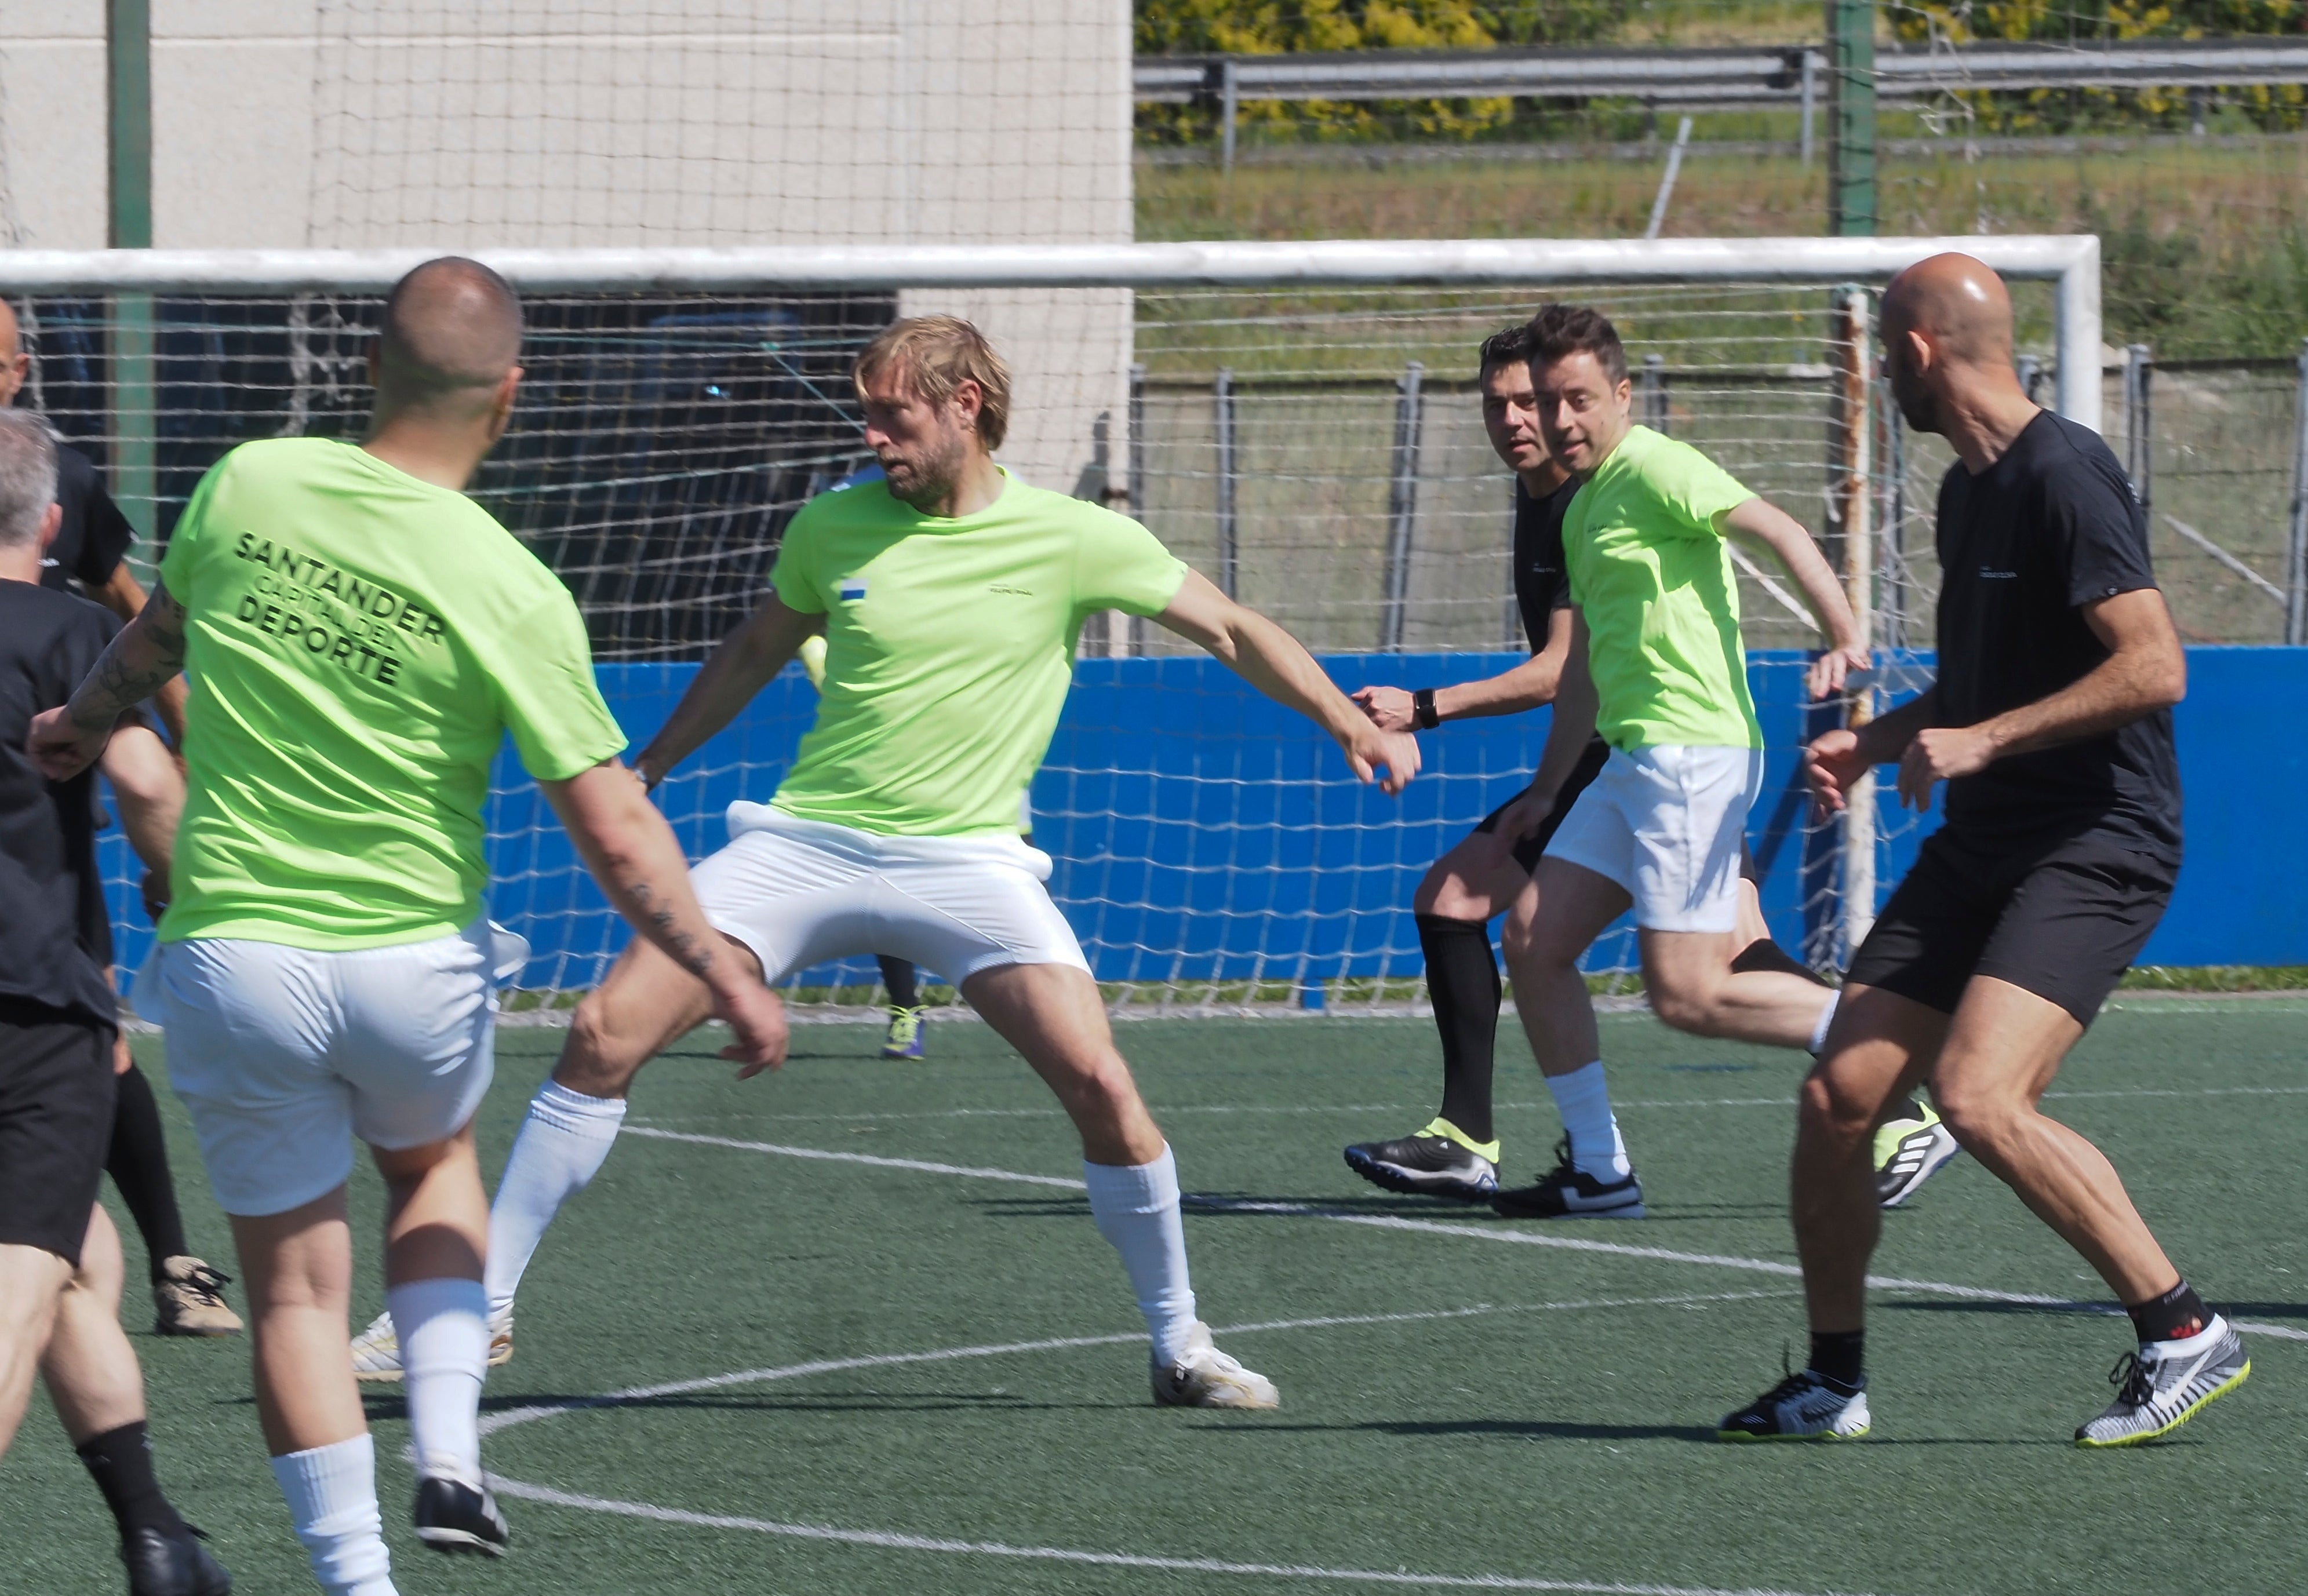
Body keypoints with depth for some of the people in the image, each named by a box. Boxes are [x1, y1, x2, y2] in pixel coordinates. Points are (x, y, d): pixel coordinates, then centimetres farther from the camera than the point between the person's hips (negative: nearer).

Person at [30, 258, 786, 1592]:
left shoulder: (249, 486, -7)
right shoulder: (512, 593, -15)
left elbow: (158, 634, 15)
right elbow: (615, 833, -12)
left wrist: (86, 720, 36)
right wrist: (729, 978, 0)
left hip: (233, 964, 0)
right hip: (420, 967, 0)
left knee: (296, 1284, 10)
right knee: (433, 1164, 29)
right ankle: (451, 1459, 14)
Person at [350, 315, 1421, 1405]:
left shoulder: (1074, 540, -3)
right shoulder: (834, 527, 3)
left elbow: (1235, 633, 4)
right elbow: (755, 654, 21)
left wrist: (1350, 725, -6)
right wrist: (646, 770, 25)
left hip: (967, 860, -2)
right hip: (802, 842, 2)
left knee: (1101, 1086, -19)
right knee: (604, 1037, -11)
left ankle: (1179, 1345, 1)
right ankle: (479, 1303, 1)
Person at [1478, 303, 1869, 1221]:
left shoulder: (1653, 471, -9)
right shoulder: (1583, 509, 21)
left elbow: (1776, 529, -22)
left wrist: (1843, 636, -36)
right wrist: (1543, 795, 31)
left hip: (1695, 755, -10)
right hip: (1631, 762, 10)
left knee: (1686, 994, -13)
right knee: (1533, 939, 6)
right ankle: (1598, 1170, 10)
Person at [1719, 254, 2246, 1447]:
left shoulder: (2063, 477, -15)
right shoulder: (1966, 493, 15)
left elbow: (2155, 667, -22)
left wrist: (1981, 741, -21)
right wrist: (1875, 742, 17)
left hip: (2097, 846, -9)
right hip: (1979, 849, 9)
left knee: (1978, 1098, -25)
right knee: (1837, 1098, 0)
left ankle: (2183, 1333, -14)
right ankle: (1833, 1382, 15)